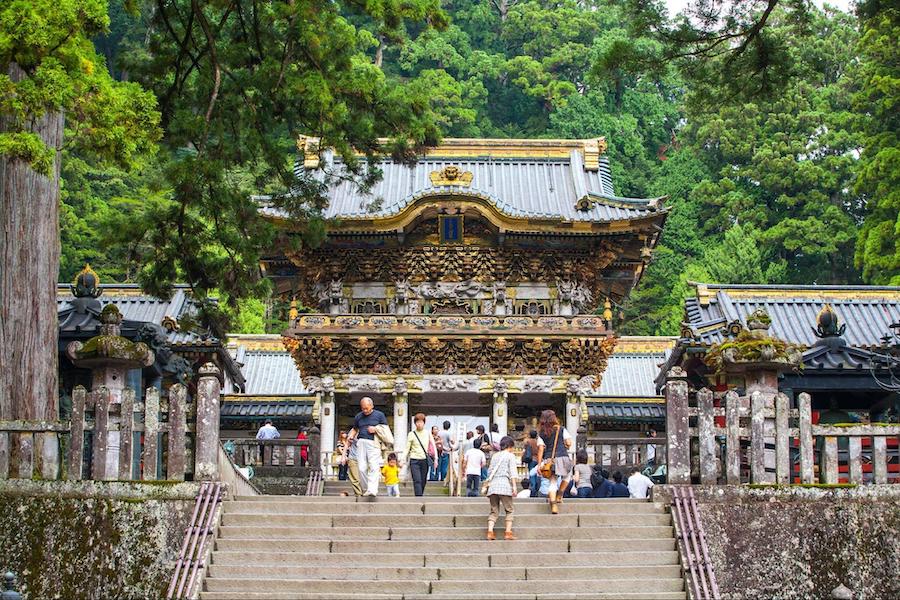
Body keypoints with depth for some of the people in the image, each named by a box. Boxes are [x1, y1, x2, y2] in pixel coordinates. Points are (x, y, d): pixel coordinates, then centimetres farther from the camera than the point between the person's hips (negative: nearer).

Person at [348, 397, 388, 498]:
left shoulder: (379, 415, 9)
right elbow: (354, 429, 30)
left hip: (373, 443, -3)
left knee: (373, 467, -17)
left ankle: (372, 490, -27)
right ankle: (365, 490, 5)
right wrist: (351, 436, 10)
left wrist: (375, 429, -5)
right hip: (361, 442, 3)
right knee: (362, 468, -6)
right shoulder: (358, 416, 18)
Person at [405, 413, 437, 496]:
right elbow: (407, 448, 4)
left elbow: (433, 447, 9)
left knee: (423, 481, 4)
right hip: (414, 460, -2)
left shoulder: (428, 433, 7)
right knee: (417, 481, -13)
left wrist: (435, 459, 0)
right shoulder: (411, 434, 2)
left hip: (424, 460, 3)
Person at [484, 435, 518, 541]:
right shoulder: (510, 456, 4)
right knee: (509, 510, 4)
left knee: (494, 511, 7)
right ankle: (508, 532, -5)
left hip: (493, 485, 5)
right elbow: (512, 472, -5)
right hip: (504, 484, -5)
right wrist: (514, 486, -8)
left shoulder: (494, 456, 19)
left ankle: (490, 532, -8)